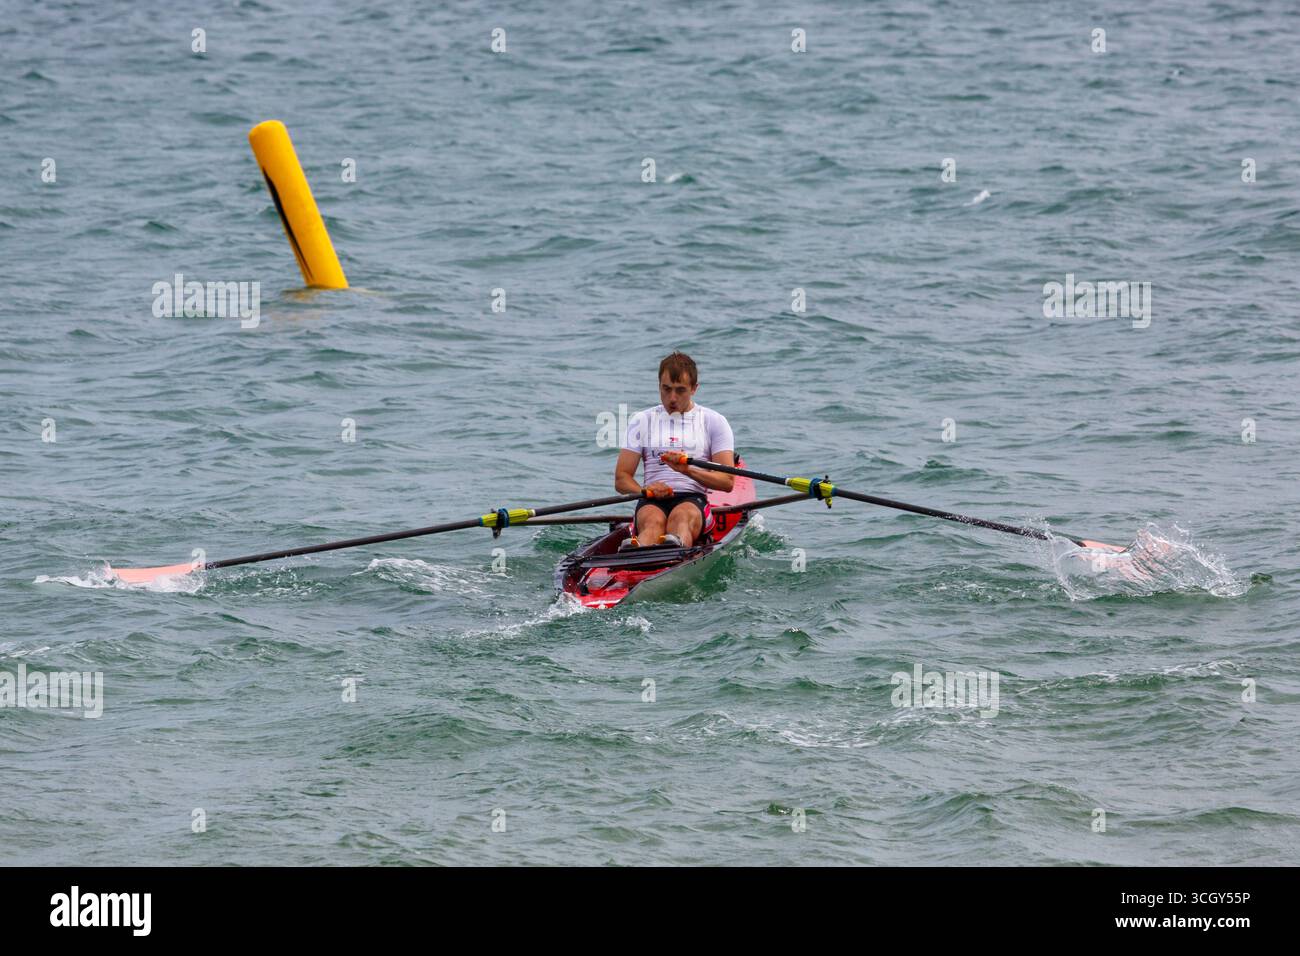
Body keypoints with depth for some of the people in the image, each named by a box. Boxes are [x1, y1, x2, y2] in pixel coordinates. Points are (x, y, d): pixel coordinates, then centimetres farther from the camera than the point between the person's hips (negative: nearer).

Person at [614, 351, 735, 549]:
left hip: (694, 498, -1)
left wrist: (689, 470, -16)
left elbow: (727, 481, 2)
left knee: (681, 517, -38)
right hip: (653, 503, 1)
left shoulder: (713, 422, 13)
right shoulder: (642, 421, 17)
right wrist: (645, 491, -13)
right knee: (652, 521, -36)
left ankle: (676, 547, -74)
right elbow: (621, 479, 10)